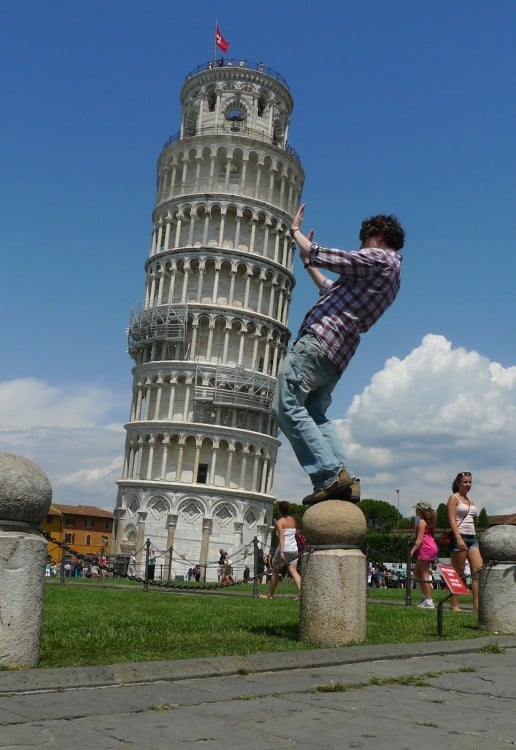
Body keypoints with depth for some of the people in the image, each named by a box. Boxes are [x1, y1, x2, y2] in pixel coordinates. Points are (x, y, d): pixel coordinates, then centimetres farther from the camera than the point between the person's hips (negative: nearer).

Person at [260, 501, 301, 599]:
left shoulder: (279, 522, -5)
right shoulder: (293, 520, 11)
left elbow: (281, 537, -16)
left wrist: (281, 551, -22)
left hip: (283, 549, -5)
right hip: (293, 549, 5)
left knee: (275, 572, 11)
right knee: (293, 571, -2)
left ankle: (270, 594, 21)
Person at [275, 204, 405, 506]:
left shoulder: (378, 259, -4)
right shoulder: (391, 273, 26)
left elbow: (321, 255, -8)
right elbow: (334, 291, 35)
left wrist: (296, 231, 8)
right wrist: (308, 263, 40)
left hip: (319, 338, -10)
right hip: (338, 354, 11)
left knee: (288, 406, -13)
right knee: (317, 415, 16)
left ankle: (331, 474, -19)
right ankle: (344, 479, 2)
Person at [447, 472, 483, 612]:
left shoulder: (470, 500, 20)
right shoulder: (454, 498, -1)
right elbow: (451, 519, -11)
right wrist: (459, 538, -21)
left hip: (472, 537, 7)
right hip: (459, 537, -7)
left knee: (479, 570, -6)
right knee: (458, 573, -4)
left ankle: (477, 605, -8)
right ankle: (454, 605, 2)